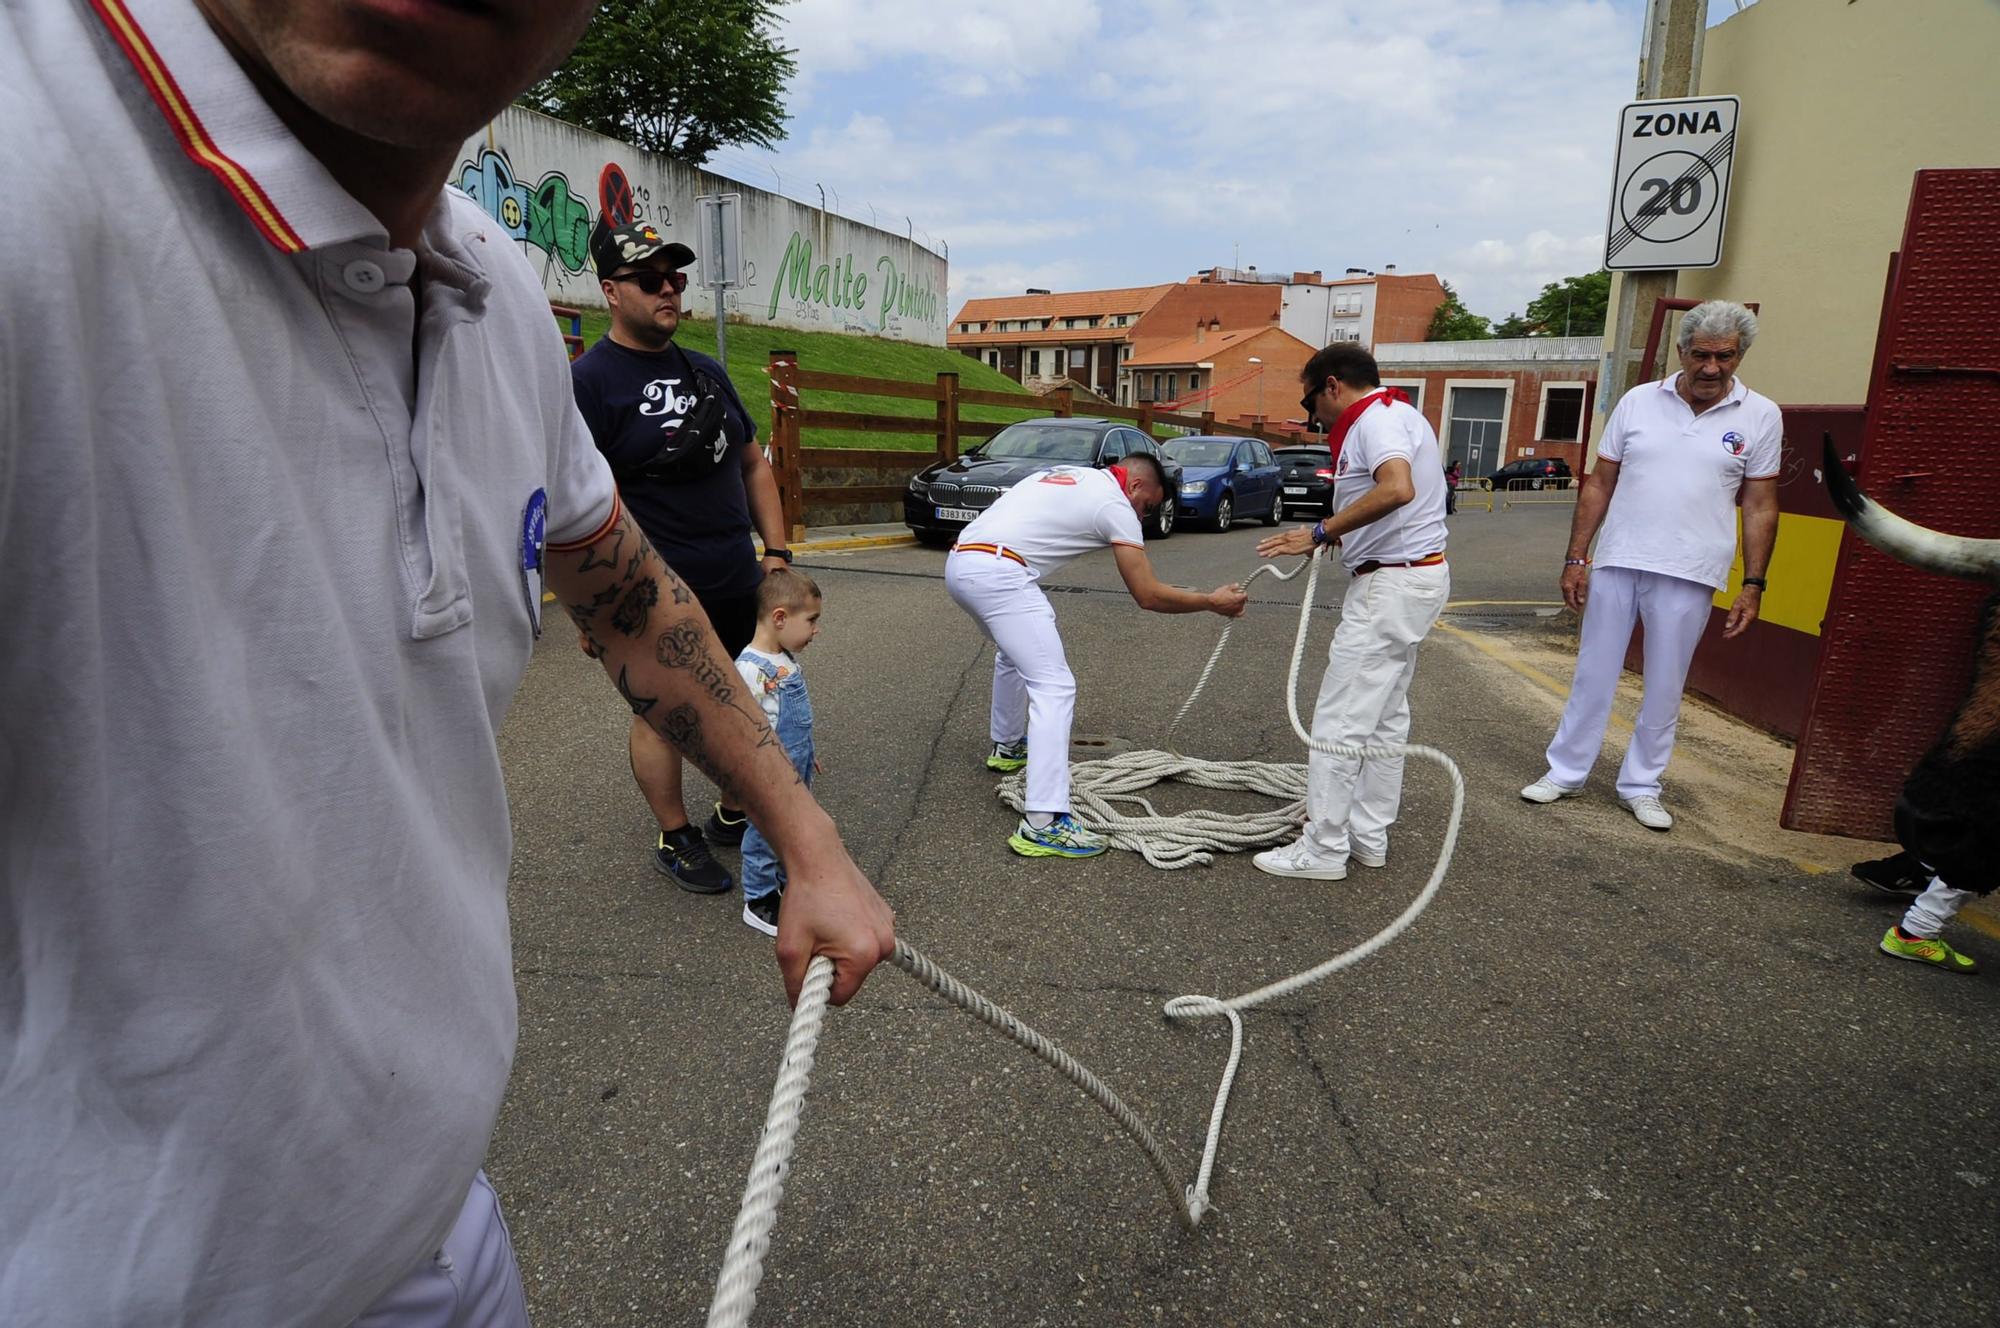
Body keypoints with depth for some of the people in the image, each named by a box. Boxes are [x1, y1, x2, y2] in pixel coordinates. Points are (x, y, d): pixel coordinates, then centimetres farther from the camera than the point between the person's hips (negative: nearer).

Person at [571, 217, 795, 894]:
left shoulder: (706, 371, 13)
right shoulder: (590, 380, -9)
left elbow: (753, 463, 18)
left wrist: (776, 550, 9)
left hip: (737, 584, 7)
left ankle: (734, 814, 35)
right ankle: (675, 838, 24)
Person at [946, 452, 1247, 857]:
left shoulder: (1067, 475, 27)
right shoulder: (1115, 504, 3)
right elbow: (1147, 595, 1)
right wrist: (1212, 602, 13)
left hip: (959, 561, 10)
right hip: (997, 571, -9)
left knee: (1013, 655, 33)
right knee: (1054, 687, -10)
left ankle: (1007, 747, 50)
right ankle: (1043, 824, -16)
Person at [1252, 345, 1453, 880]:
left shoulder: (1376, 418, -14)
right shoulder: (1396, 414, 19)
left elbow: (1397, 489, -33)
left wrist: (1322, 532, -29)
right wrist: (1340, 532, 19)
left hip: (1392, 584, -11)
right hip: (1414, 575, 11)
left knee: (1340, 721, -7)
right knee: (1385, 717, 14)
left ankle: (1323, 850, 0)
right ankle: (1369, 836, 22)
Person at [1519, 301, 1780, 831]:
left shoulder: (1760, 417, 2)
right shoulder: (1639, 401, 3)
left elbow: (1761, 507, 4)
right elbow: (1599, 483, 5)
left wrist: (1753, 585, -2)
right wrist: (1575, 558, 0)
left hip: (1688, 574, -1)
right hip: (1616, 562, 1)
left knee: (1665, 687, 8)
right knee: (1593, 673, 8)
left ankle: (1641, 786, 22)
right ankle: (1566, 772, 19)